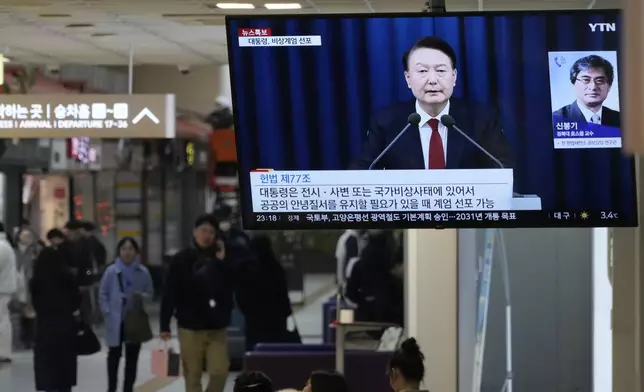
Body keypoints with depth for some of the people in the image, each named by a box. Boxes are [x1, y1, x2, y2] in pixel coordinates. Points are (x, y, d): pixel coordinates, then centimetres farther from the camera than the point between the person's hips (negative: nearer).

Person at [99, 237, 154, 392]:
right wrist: (107, 312, -8)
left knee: (132, 356, 9)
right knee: (114, 354, 9)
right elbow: (103, 294, -1)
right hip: (116, 321, -1)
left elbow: (150, 294, 6)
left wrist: (142, 296, -15)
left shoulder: (143, 272, -4)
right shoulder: (111, 271, -7)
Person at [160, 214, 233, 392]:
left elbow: (230, 287, -5)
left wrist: (223, 262, -13)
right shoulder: (182, 260, -2)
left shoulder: (221, 258, 3)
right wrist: (164, 325, -7)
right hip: (190, 327, -1)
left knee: (219, 372, -4)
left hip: (217, 327, 2)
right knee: (192, 375, 4)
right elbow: (170, 294, -4)